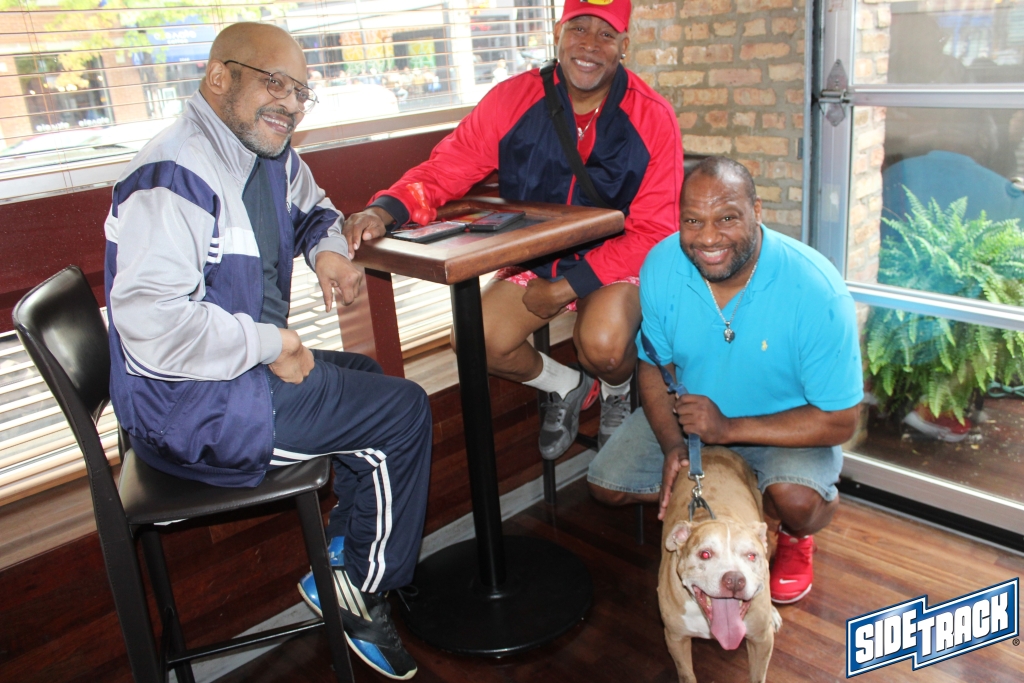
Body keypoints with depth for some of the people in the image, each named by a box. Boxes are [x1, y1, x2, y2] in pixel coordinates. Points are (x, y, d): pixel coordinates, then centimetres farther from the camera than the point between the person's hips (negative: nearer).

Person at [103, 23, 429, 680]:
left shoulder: (270, 156, 6)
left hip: (249, 368, 10)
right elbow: (153, 326, -32)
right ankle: (361, 588, 11)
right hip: (189, 407, -10)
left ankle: (344, 553, 30)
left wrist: (328, 250, 4)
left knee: (365, 378, 24)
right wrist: (271, 344, -22)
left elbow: (312, 209, 28)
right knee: (403, 410, -8)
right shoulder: (173, 179, -24)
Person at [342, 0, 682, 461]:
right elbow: (444, 169, -11)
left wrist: (568, 286, -23)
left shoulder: (652, 117, -15)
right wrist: (385, 210, -32)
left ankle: (619, 392, 10)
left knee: (602, 344, -32)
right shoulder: (514, 100, -11)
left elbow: (652, 231, -15)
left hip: (615, 262, -3)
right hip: (534, 259, 3)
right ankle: (565, 386, 16)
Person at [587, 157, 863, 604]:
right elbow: (654, 365, -6)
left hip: (790, 424, -4)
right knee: (606, 486, -6)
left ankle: (795, 536, 8)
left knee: (795, 500, -33)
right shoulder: (661, 266, -20)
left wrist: (729, 428, -33)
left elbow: (839, 422, -24)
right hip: (688, 411, 4)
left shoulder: (816, 290, -31)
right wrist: (673, 445, -23)